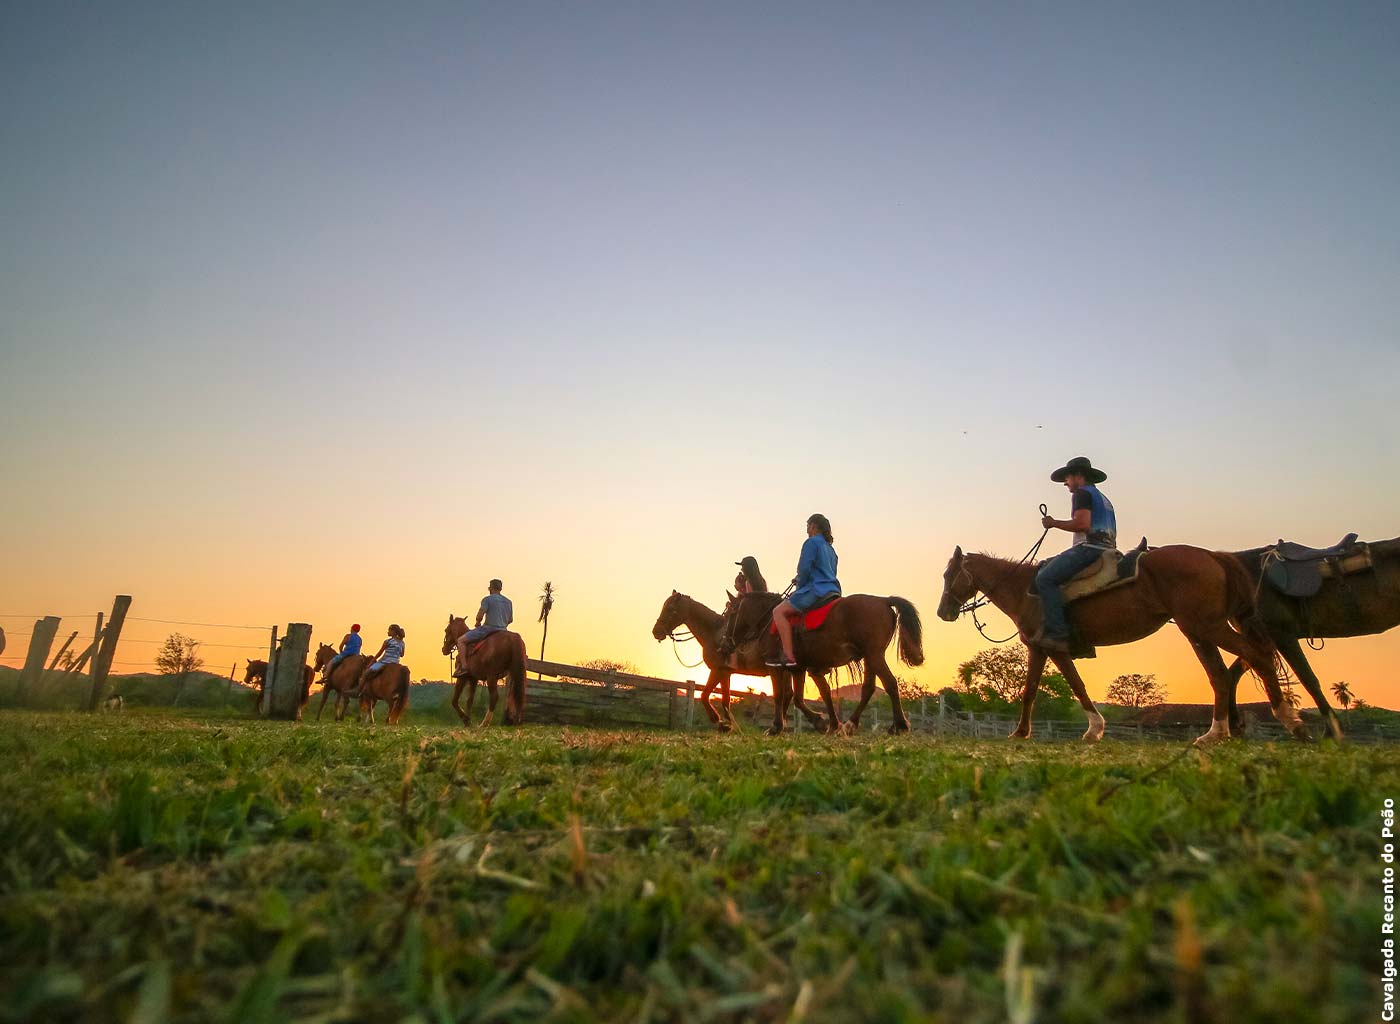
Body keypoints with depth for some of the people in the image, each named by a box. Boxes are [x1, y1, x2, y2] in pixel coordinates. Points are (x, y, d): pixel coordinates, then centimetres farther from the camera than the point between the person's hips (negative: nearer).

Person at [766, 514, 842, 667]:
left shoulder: (811, 542, -3)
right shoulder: (830, 548, 24)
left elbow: (804, 569, -13)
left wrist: (799, 585, 4)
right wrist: (801, 581, 22)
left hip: (816, 590, -10)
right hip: (833, 591, 10)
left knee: (779, 611, -9)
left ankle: (788, 656, -20)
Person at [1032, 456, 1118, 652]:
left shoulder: (1082, 493, -1)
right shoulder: (1103, 499, 31)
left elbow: (1082, 524, -18)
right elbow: (1112, 535, 30)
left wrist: (1054, 523, -6)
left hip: (1088, 546, -11)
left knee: (1045, 578, -19)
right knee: (1046, 567, 18)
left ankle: (1058, 634, -30)